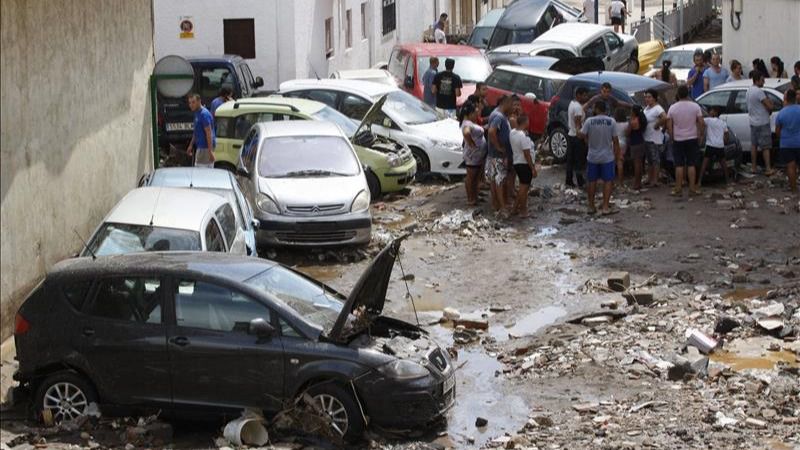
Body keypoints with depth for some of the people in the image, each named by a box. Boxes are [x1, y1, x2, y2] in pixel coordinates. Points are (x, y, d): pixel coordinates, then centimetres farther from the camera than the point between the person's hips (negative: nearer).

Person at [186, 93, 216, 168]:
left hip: (205, 148, -10)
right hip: (200, 147, 10)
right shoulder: (197, 113, 13)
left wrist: (210, 151, -26)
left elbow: (209, 133, -23)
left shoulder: (204, 114, -18)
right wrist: (191, 145, 26)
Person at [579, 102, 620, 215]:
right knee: (608, 181, 7)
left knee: (592, 181, 12)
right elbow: (615, 140, -6)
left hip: (592, 157, 1)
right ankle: (605, 207, 2)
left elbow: (582, 135, -8)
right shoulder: (611, 122, -8)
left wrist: (578, 128, 14)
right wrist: (616, 154, 5)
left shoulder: (589, 121, -10)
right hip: (607, 157, -1)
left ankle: (591, 206, 16)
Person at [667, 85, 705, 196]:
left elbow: (669, 125, -4)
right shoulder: (695, 106, -6)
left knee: (679, 165, 3)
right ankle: (692, 189, 5)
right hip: (692, 139, 0)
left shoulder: (672, 108, -5)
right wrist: (700, 135, 4)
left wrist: (672, 137, 7)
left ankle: (678, 189, 4)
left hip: (678, 140, 0)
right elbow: (701, 123, -8)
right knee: (691, 165, 5)